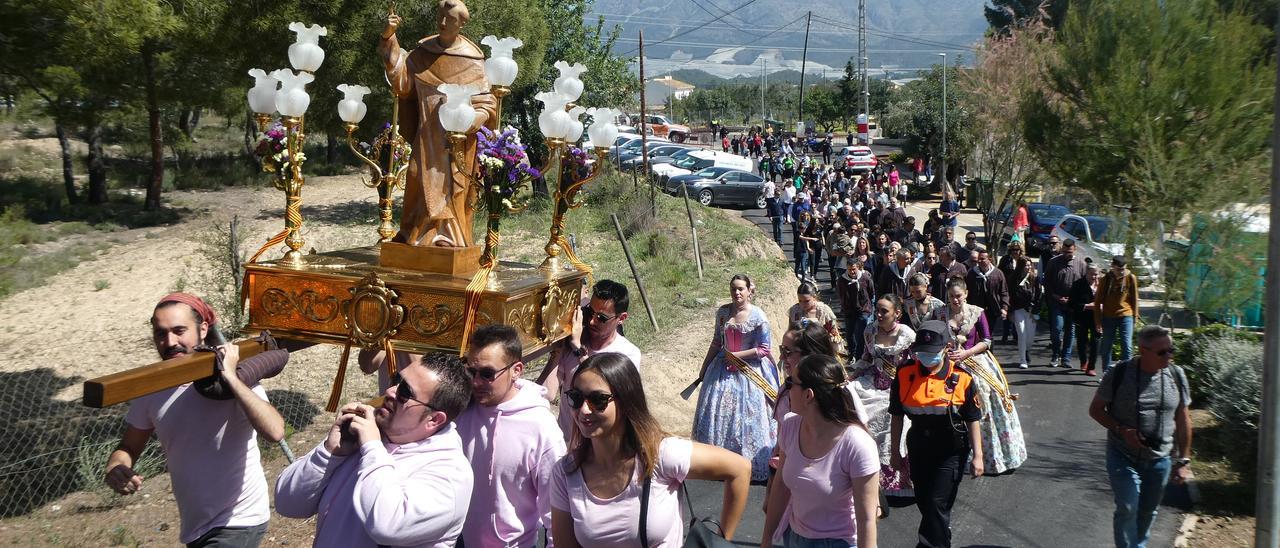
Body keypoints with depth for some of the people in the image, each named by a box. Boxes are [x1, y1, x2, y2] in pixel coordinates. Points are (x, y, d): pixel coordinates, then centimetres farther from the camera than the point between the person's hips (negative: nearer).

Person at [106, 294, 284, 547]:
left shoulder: (235, 378, -17)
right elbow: (129, 448, 9)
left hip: (238, 523, -6)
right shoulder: (151, 391, -2)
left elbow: (275, 432, -32)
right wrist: (115, 469, -13)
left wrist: (230, 378, -35)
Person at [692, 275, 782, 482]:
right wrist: (704, 368, 16)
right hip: (723, 371, 5)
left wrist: (736, 355, -14)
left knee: (747, 416, -2)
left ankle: (755, 465, 10)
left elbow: (765, 349, -13)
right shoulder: (723, 312, 1)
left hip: (749, 370, -5)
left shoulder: (758, 316, -13)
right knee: (719, 414, 9)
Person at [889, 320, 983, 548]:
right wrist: (896, 452, 5)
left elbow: (972, 420, -5)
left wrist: (977, 456, -6)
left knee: (937, 505, -8)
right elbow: (897, 416, 1)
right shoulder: (905, 374, -9)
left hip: (951, 453, -3)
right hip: (918, 450, 4)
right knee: (923, 502, 18)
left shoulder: (961, 377, -14)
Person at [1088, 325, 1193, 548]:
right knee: (1127, 509, -10)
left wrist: (1184, 460, 3)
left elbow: (1183, 420, 4)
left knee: (1148, 512, 15)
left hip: (1160, 459, 3)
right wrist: (1121, 430, -21)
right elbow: (1095, 409, -5)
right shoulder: (1119, 374, -14)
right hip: (1124, 456, -3)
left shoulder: (1176, 375, -5)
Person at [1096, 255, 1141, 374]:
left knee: (1127, 346, -8)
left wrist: (1134, 315, 7)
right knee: (1106, 346, 8)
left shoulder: (1131, 278, -3)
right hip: (1108, 317, 1)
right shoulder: (1106, 279, -3)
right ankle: (1106, 373, 20)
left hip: (1126, 316, -1)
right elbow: (1098, 301, 3)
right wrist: (1098, 320, 1)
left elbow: (1134, 298, 7)